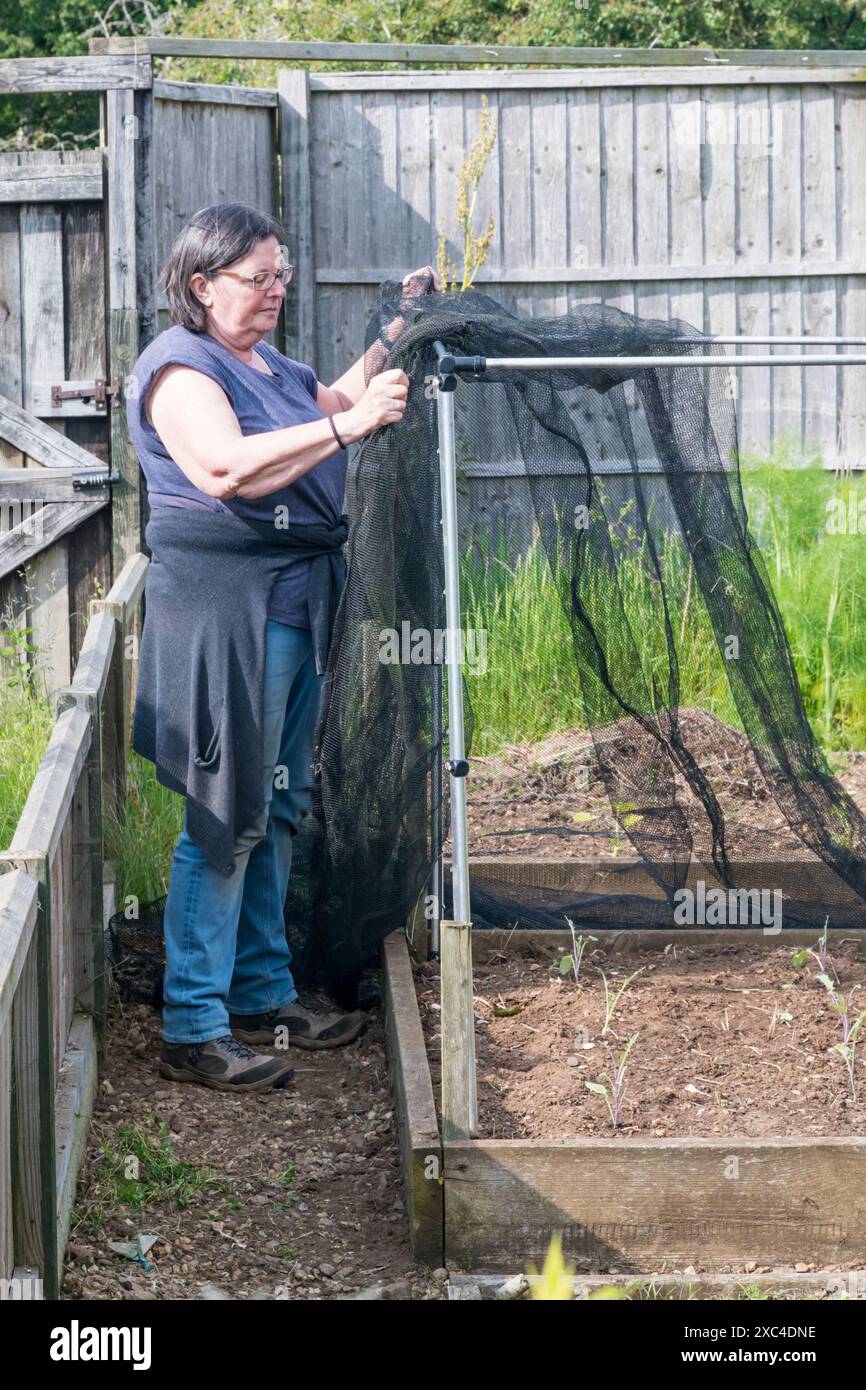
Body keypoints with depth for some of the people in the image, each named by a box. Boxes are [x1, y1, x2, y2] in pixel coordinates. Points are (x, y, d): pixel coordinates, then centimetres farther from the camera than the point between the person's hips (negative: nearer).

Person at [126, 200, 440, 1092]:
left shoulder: (267, 364, 18)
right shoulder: (181, 366, -12)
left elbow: (336, 402, 35)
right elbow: (229, 468, -27)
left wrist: (398, 333, 24)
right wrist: (347, 426, -30)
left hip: (293, 606, 10)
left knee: (279, 807, 15)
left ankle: (261, 996, 25)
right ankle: (193, 1031, -6)